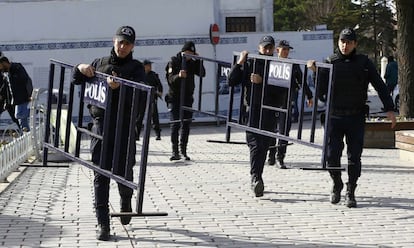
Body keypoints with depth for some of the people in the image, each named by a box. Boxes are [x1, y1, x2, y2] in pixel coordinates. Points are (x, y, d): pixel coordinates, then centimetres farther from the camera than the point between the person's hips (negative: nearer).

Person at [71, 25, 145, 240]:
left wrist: (119, 87, -30)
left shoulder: (136, 68, 4)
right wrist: (80, 69, 0)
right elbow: (76, 81, 22)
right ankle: (103, 223, -2)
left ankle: (126, 203, 37)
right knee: (101, 175, -3)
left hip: (125, 126, -2)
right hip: (101, 124, 2)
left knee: (124, 171, 5)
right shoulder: (100, 63, 13)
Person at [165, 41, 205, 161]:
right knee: (175, 124, -7)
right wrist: (178, 76, -36)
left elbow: (202, 74, -6)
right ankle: (175, 152, -6)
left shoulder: (192, 63, 8)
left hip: (187, 98, 4)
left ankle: (184, 150, 11)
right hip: (174, 98, -4)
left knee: (186, 125, 5)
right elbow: (171, 79, -15)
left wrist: (199, 61, -16)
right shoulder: (174, 61, -4)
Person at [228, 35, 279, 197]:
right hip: (252, 109, -1)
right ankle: (255, 178, -23)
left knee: (264, 146, 6)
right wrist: (239, 63, -4)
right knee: (255, 145, -14)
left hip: (269, 112, 1)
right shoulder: (249, 63, 8)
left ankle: (256, 179, 18)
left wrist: (262, 81, -15)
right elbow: (231, 81, 4)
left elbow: (279, 88, -7)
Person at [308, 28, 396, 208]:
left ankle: (351, 192, 13)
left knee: (354, 157, 0)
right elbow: (321, 91, 0)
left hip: (356, 118, 0)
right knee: (331, 156, -2)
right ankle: (337, 185, 23)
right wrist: (316, 72, -14)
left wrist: (389, 109, -5)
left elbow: (380, 86, 3)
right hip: (334, 116, 0)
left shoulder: (364, 63, 3)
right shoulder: (330, 62, 2)